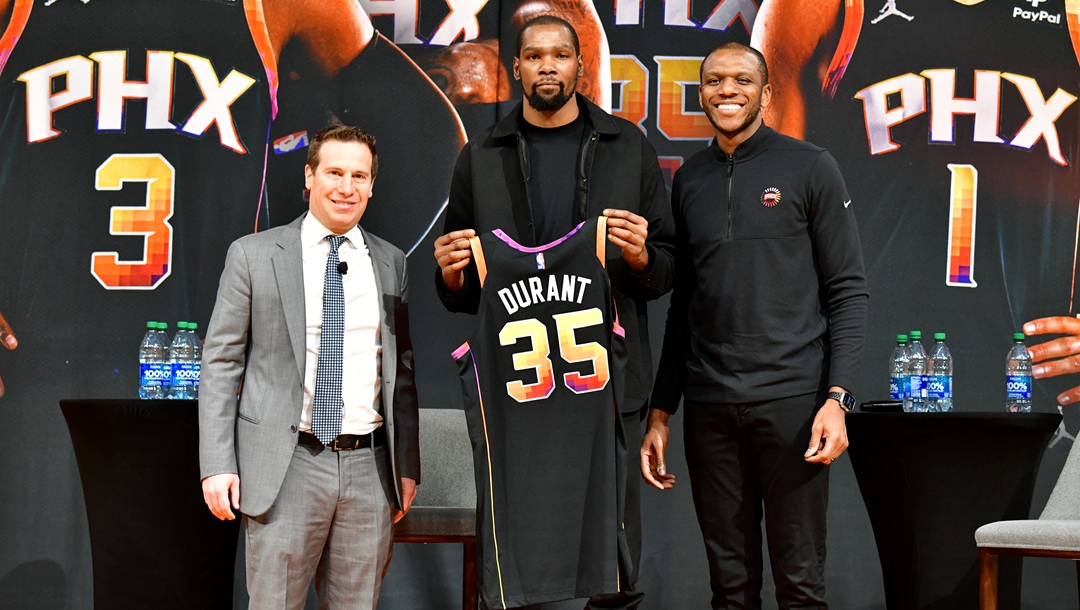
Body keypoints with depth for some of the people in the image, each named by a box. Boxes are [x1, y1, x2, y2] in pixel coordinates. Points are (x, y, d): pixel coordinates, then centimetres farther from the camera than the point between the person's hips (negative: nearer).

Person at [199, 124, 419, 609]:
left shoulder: (392, 264, 11)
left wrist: (407, 467, 11)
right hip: (286, 467, -3)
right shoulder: (253, 255, 2)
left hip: (369, 466, 3)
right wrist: (217, 465, -7)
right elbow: (221, 361, 1)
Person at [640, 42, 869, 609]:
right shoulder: (688, 180, 14)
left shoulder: (809, 169, 2)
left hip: (792, 399, -3)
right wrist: (660, 412, 13)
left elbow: (848, 291, -1)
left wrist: (836, 397, -12)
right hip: (709, 406, 4)